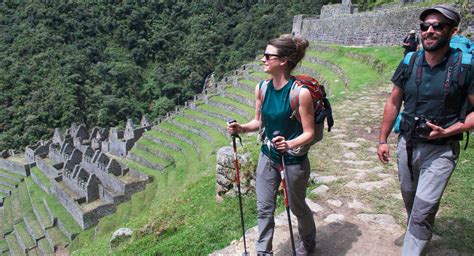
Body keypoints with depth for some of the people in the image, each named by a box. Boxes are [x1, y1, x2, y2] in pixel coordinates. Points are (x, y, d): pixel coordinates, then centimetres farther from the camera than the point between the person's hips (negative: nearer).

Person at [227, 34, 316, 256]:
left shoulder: (300, 92, -23)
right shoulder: (262, 88, -6)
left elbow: (309, 133, -18)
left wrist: (290, 144, -36)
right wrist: (241, 128, -12)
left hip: (294, 160, -5)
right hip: (267, 156, 5)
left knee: (297, 207, 18)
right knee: (264, 208, 13)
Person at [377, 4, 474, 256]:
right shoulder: (409, 63, -2)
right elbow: (393, 103, 5)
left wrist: (448, 131, -21)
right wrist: (382, 140, 4)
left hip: (440, 149, -4)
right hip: (407, 143, 5)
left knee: (423, 208, -7)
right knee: (409, 198, 22)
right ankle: (417, 234, 48)